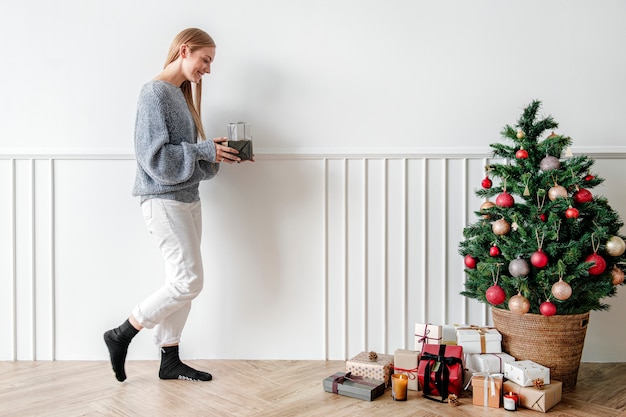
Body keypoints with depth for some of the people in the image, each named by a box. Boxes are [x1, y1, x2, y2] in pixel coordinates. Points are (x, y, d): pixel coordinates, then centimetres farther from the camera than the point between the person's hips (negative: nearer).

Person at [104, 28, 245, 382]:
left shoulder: (182, 94, 16)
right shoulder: (155, 93, -12)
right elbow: (156, 158, -19)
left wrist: (217, 153, -1)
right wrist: (205, 151, -16)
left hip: (188, 198, 9)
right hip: (163, 200, -9)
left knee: (181, 282, 10)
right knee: (189, 281, -8)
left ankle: (170, 360, 20)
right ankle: (121, 336, 8)